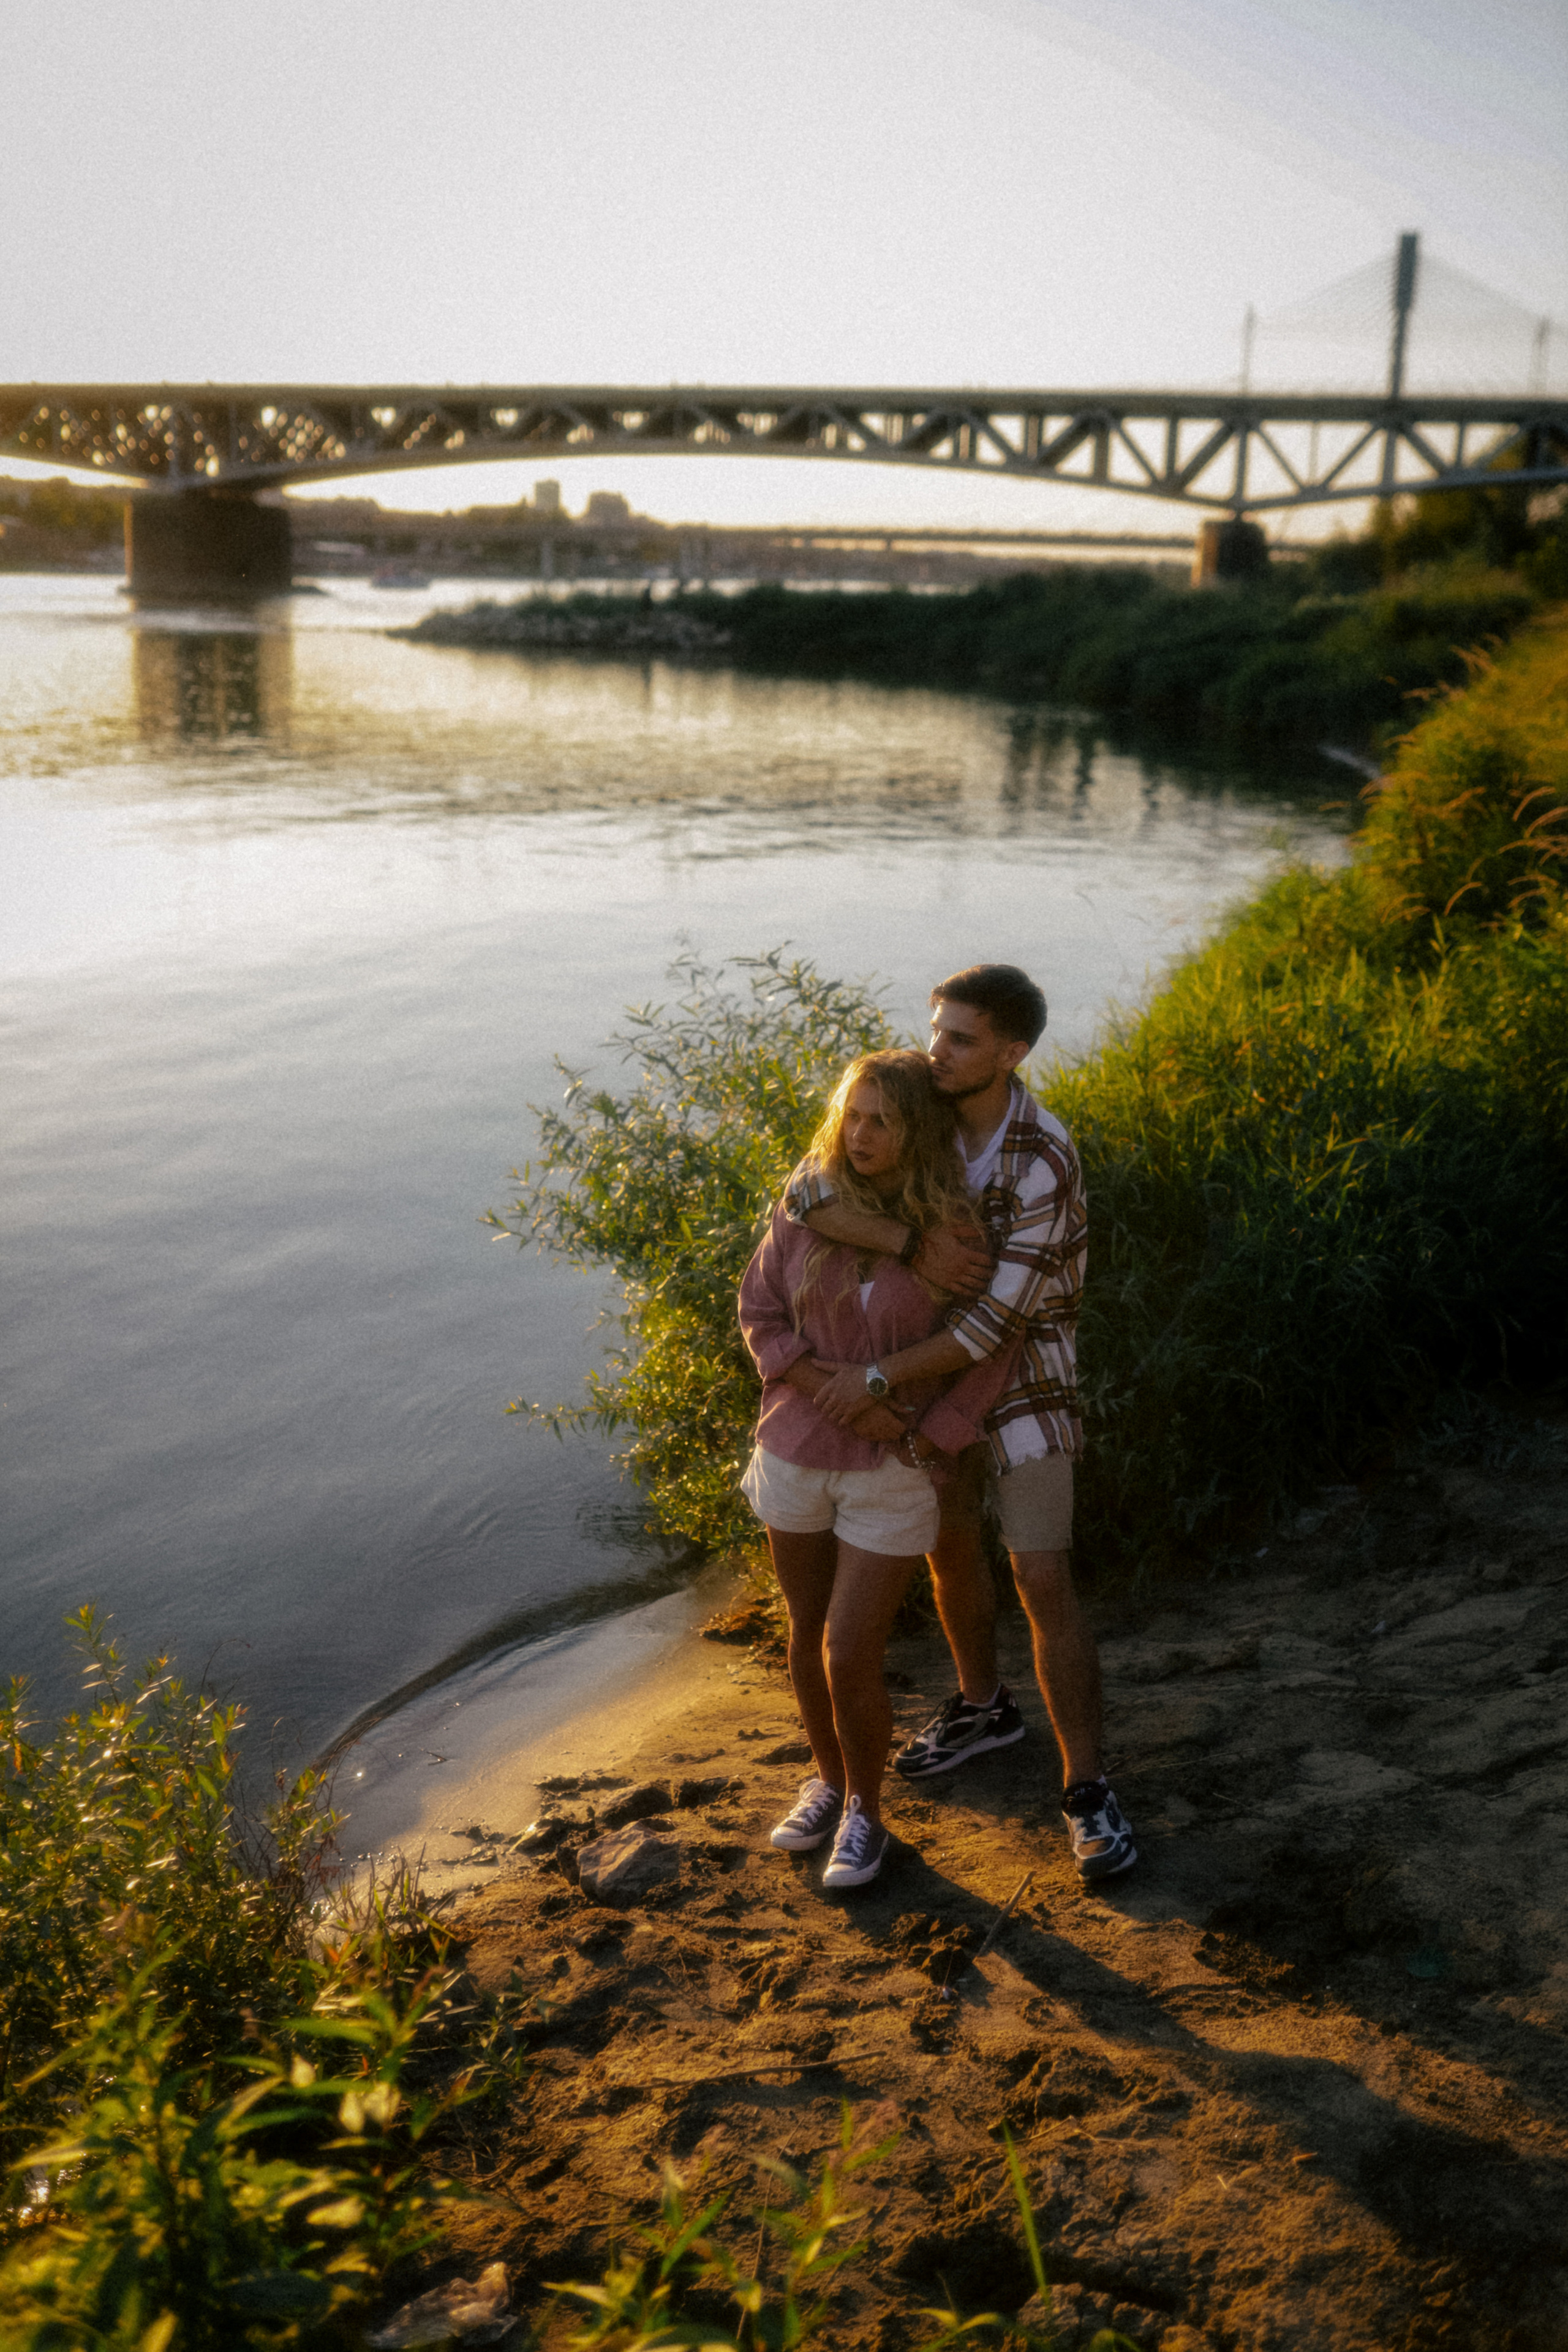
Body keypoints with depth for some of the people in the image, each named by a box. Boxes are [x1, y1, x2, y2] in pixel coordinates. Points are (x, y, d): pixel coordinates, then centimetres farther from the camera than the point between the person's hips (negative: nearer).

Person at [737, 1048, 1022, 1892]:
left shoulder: (953, 1230, -12)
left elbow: (992, 1352, -6)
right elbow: (759, 1312, -2)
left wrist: (930, 1441, -15)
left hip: (891, 1475, -3)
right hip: (795, 1456, 3)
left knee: (851, 1659, -2)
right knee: (807, 1639, 16)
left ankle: (864, 1813, 24)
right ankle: (827, 1779, 41)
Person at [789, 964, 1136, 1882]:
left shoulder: (1047, 1165, -31)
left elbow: (1001, 1321, -31)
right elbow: (807, 1195, -24)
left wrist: (879, 1376, -32)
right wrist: (911, 1242, -38)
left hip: (1023, 1374, -6)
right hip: (934, 1364, 6)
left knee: (1044, 1581, -8)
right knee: (950, 1545, 19)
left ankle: (1087, 1789, 5)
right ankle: (983, 1707, 43)